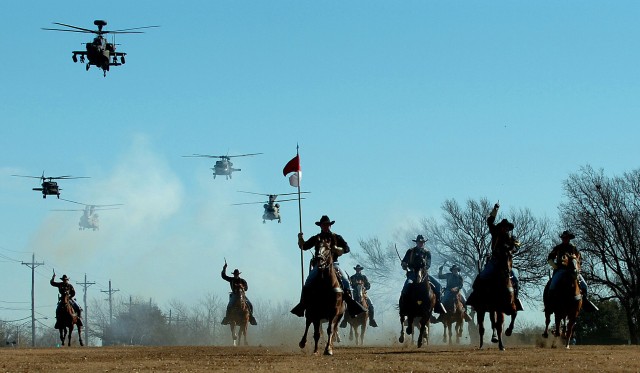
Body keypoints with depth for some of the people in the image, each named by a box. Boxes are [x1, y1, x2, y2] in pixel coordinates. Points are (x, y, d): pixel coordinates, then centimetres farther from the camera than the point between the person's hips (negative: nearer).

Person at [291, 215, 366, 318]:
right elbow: (303, 246, 8)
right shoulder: (316, 239, 13)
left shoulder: (337, 238, 11)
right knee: (308, 281, -20)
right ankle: (302, 303, -18)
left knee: (345, 280, -23)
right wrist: (300, 239, -12)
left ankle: (350, 301, -20)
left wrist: (338, 249, -15)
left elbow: (347, 248, 5)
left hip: (333, 264, -1)